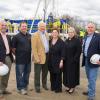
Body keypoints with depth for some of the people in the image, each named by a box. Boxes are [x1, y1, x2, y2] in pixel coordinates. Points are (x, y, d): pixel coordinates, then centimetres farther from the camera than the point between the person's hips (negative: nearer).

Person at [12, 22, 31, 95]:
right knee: (20, 74, 1)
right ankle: (21, 88, 13)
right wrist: (17, 55, -1)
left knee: (27, 73, 16)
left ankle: (25, 86, 33)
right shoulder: (16, 37, -8)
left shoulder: (30, 36, 7)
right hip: (20, 59, -5)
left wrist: (31, 54, 11)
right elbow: (13, 48, -5)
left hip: (28, 59, 6)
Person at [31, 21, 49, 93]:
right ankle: (37, 86, 16)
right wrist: (37, 58, -19)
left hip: (47, 56, 7)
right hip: (39, 57, -6)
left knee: (45, 72, 17)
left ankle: (44, 84, 32)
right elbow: (34, 48, -14)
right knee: (37, 73, 3)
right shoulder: (35, 35, -10)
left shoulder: (46, 34, 11)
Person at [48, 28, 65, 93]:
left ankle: (58, 88, 14)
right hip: (51, 61, 5)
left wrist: (61, 61, -15)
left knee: (58, 75, 2)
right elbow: (49, 51, 12)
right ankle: (53, 87, 24)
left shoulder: (61, 42, -6)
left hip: (58, 61, -5)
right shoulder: (50, 41, 8)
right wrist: (48, 60, 9)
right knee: (52, 74, 11)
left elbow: (62, 52, -9)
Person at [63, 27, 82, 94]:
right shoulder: (66, 40, 11)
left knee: (72, 73, 3)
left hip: (73, 61, -6)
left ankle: (72, 86, 16)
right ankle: (68, 85, 25)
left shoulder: (77, 40, -9)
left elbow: (79, 51, -14)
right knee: (66, 73, 11)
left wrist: (74, 59, -18)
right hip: (66, 60, 6)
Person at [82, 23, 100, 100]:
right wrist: (84, 59, 13)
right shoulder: (85, 37, 12)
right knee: (89, 78, 19)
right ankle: (90, 91, 35)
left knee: (92, 79, -3)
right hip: (86, 61, 7)